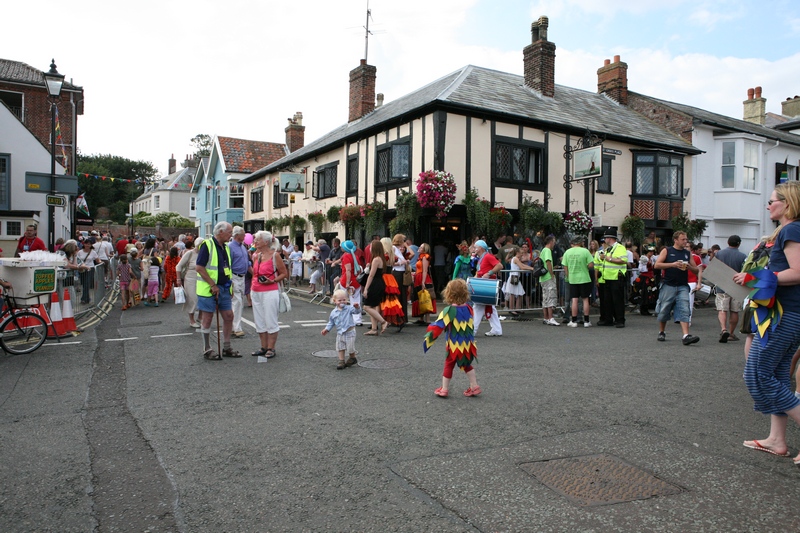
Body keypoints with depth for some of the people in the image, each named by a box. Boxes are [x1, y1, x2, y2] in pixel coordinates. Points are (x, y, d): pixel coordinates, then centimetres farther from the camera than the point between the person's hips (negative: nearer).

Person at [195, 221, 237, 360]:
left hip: (224, 288, 8)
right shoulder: (207, 245, -12)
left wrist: (230, 285, 12)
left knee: (228, 316, 8)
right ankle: (207, 350, 12)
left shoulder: (225, 247, 14)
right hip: (208, 289, -8)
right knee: (207, 318, 2)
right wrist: (213, 285, -19)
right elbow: (199, 267, -18)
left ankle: (227, 348, 19)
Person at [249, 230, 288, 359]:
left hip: (270, 292, -7)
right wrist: (252, 287, 15)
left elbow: (284, 273, -5)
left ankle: (271, 349, 8)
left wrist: (272, 280, -18)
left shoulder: (275, 255, -7)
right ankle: (263, 347, 21)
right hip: (256, 292, 7)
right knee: (259, 321, 11)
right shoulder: (256, 255, 11)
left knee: (271, 321, -1)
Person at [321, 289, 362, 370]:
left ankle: (353, 358, 28)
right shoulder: (333, 312, 3)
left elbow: (357, 311, -21)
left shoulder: (349, 308, -8)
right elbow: (331, 322, 14)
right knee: (340, 348, 6)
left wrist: (357, 308, -43)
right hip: (340, 333, 4)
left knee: (350, 348, 2)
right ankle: (341, 362, 16)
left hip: (349, 332, -4)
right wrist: (327, 329, 5)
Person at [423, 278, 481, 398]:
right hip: (468, 344, 5)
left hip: (454, 345, -5)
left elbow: (438, 326, -20)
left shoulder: (449, 311, -18)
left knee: (449, 365, 9)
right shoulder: (468, 308, -2)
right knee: (467, 365, 20)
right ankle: (474, 387, 21)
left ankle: (444, 389, 15)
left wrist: (429, 335, -11)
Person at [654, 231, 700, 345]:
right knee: (664, 311, 5)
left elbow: (696, 270, 14)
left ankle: (686, 336, -16)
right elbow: (657, 265, -8)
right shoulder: (667, 251, 3)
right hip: (668, 286, -2)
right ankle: (661, 332, 24)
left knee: (684, 311, -10)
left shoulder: (688, 253, 13)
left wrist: (689, 267, -8)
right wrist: (673, 264, -17)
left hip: (683, 287, 2)